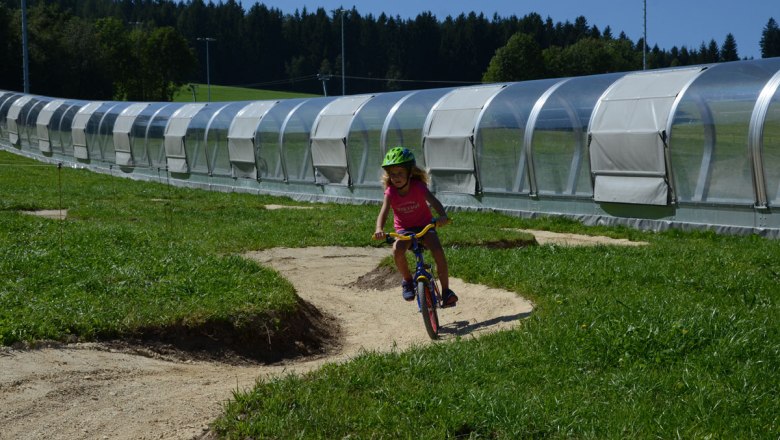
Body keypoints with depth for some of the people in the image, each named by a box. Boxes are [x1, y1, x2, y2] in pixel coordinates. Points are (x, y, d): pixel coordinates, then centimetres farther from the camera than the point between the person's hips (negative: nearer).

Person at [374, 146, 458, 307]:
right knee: (397, 250, -31)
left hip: (424, 225, -1)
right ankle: (407, 279, -4)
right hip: (404, 229, 1)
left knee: (437, 250, -27)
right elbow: (383, 213, -28)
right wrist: (379, 229, -50)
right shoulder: (391, 192, -15)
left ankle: (446, 290, -16)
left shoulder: (418, 186, -18)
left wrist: (443, 216, -55)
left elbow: (434, 201, -33)